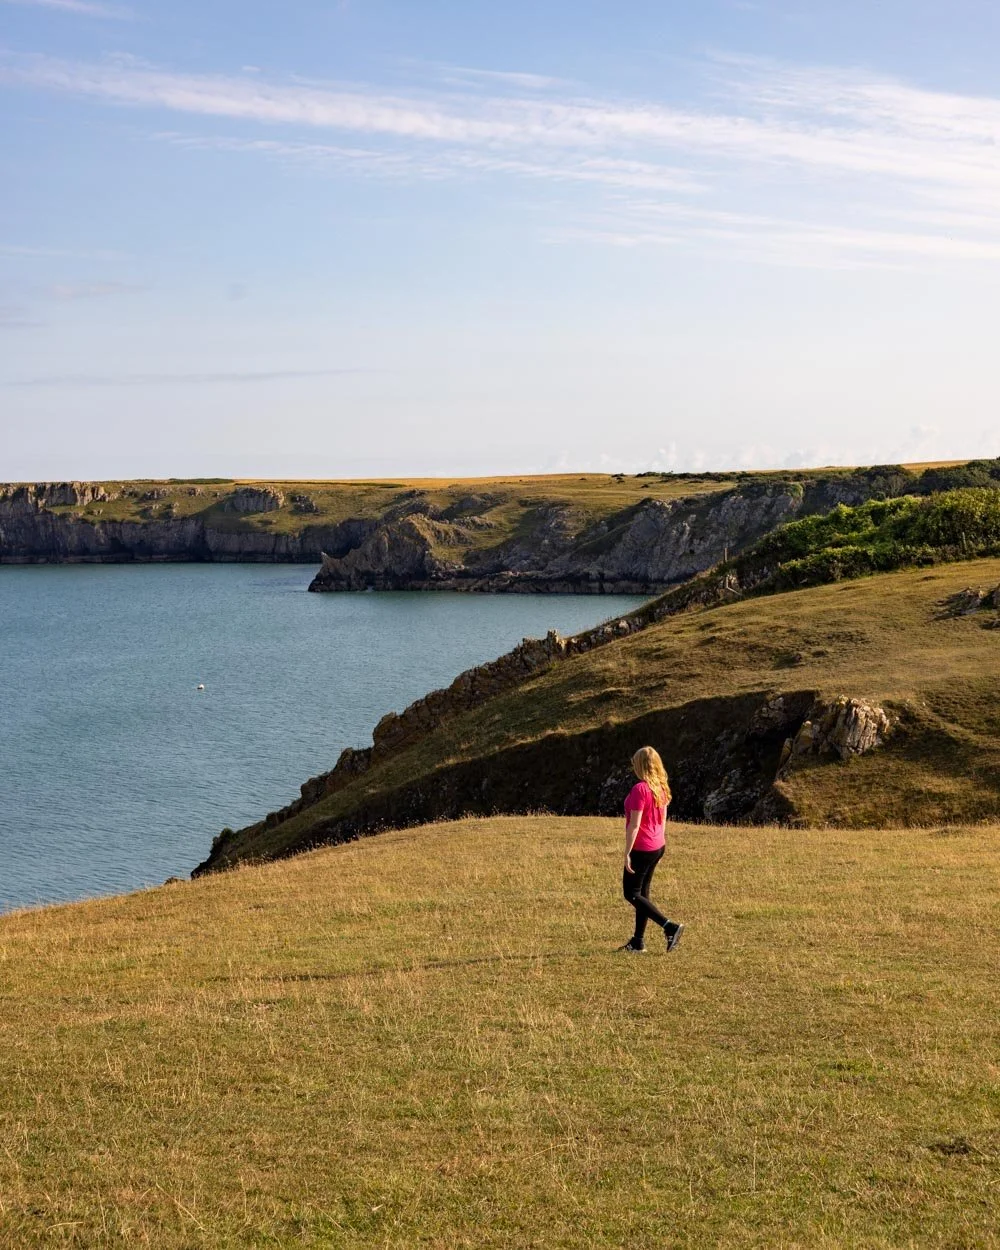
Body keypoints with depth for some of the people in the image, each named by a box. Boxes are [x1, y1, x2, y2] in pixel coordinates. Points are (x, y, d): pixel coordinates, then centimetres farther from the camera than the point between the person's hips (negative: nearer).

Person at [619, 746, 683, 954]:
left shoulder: (640, 789, -20)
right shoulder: (661, 788, 6)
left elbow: (634, 824, -21)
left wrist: (627, 853, -17)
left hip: (641, 849, -9)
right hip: (658, 846, 9)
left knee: (631, 894, 0)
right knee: (642, 893, 15)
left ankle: (670, 927, -10)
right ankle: (638, 942, 19)